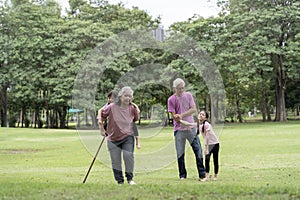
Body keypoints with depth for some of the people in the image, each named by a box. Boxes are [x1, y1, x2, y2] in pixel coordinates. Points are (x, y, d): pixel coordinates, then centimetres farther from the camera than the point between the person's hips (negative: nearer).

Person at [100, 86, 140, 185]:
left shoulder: (131, 108, -5)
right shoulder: (112, 107, -13)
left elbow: (136, 119, 13)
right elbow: (102, 115, 2)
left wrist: (135, 109, 2)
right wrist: (102, 129, 6)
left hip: (128, 137, 0)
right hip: (113, 138, 0)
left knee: (128, 155, -20)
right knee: (115, 161, 2)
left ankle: (130, 179, -6)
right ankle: (120, 181, 17)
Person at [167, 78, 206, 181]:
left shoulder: (188, 95, 6)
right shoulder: (171, 99, -2)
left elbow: (193, 109, 0)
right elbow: (173, 116, -5)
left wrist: (182, 115, -12)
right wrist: (185, 124, -16)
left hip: (191, 127, 2)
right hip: (179, 129, -2)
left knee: (198, 151, -3)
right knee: (180, 154, 2)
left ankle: (202, 175, 2)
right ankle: (182, 175, 14)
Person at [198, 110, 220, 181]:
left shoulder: (206, 125, -23)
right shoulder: (199, 125, -2)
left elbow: (207, 137, -25)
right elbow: (204, 137, 3)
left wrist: (206, 148, -26)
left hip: (215, 143, -5)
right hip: (208, 144, 5)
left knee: (215, 160, 2)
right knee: (207, 159, -9)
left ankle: (215, 176, 16)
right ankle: (207, 176, -6)